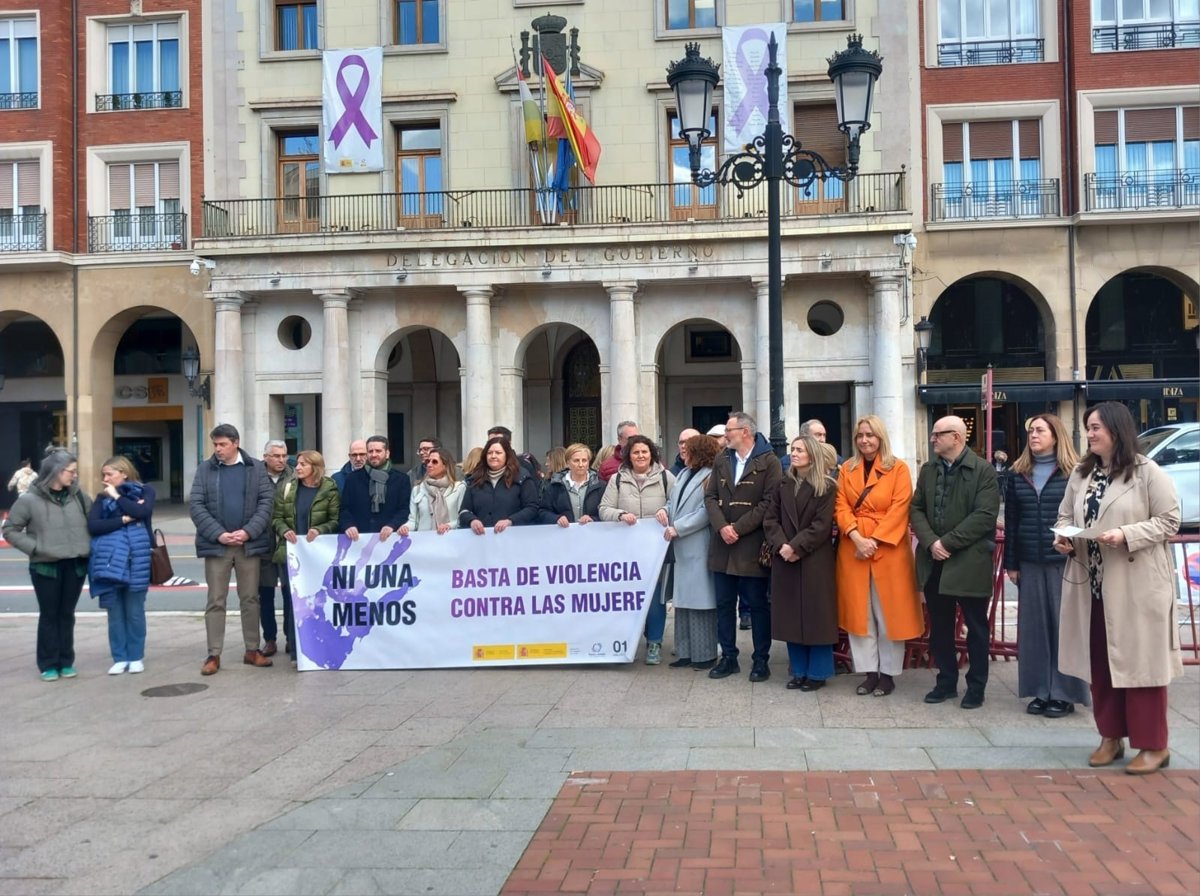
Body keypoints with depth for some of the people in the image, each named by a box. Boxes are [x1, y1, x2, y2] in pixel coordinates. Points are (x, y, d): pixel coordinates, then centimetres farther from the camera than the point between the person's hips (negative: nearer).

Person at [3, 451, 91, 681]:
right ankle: (48, 664, 13)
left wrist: (89, 546, 2)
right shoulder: (30, 499, -8)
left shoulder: (78, 496, 5)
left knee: (67, 614, 11)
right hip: (46, 567, -3)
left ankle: (66, 662, 19)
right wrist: (35, 547, -12)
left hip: (75, 565, 3)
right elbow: (10, 530, -3)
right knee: (49, 615, 4)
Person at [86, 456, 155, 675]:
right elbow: (93, 525, -3)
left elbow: (142, 512, -14)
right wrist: (125, 519, -10)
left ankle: (136, 657, 13)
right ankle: (120, 658, 12)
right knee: (115, 611, 4)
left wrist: (117, 497, -5)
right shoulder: (102, 498, 12)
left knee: (135, 611, 3)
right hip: (110, 559, 2)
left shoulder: (145, 491, 6)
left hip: (137, 559, -2)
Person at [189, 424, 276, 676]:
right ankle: (213, 655, 7)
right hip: (216, 544, -1)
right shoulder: (205, 469, 2)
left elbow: (267, 501, -2)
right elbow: (196, 505, -3)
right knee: (215, 601, 3)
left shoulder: (256, 468, 4)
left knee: (250, 598, 8)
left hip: (249, 543, 1)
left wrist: (249, 531, -14)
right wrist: (218, 534, -14)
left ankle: (252, 650, 18)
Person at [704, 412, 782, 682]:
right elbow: (710, 496, 6)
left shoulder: (769, 461, -5)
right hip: (722, 545, 5)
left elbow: (769, 502, -13)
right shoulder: (721, 460, 12)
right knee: (724, 604, 10)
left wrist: (738, 528, -15)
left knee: (758, 604, 4)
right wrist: (722, 527, -10)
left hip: (752, 545, -5)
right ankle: (728, 657, 20)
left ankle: (761, 659, 13)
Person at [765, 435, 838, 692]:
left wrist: (796, 546, -18)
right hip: (785, 559, 4)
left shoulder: (826, 486, -3)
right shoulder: (783, 484, 10)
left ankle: (817, 672, 10)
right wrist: (781, 546, -12)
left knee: (815, 615, 0)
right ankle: (799, 671, 17)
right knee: (792, 615, 7)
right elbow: (770, 519, 4)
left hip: (815, 560, -4)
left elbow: (822, 525, -11)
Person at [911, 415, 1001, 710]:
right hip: (934, 561, 5)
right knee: (939, 626, 12)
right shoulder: (928, 469, 11)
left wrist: (948, 543, -18)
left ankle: (976, 686, 17)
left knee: (976, 626, 7)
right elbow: (916, 509, 6)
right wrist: (931, 542, -11)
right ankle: (946, 681, 25)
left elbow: (984, 515, -16)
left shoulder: (983, 470, -7)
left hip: (969, 562, -5)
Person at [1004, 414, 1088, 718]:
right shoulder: (1018, 474, 9)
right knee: (1033, 625, 6)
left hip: (1066, 562, -4)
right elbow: (1011, 521, 10)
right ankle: (1040, 691, 14)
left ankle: (1064, 693, 9)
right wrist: (1011, 563, 8)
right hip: (1030, 563, 4)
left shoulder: (1074, 473, -2)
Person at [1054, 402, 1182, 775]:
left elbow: (1168, 520, -9)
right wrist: (1062, 537, -6)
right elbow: (1065, 515, 15)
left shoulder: (1148, 472, -7)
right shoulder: (1081, 474, 10)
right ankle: (1111, 737, 23)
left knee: (1139, 660, 1)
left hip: (1136, 585, -6)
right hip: (1091, 583, 6)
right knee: (1099, 662, 10)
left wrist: (1126, 535, -21)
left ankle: (1153, 745, 11)